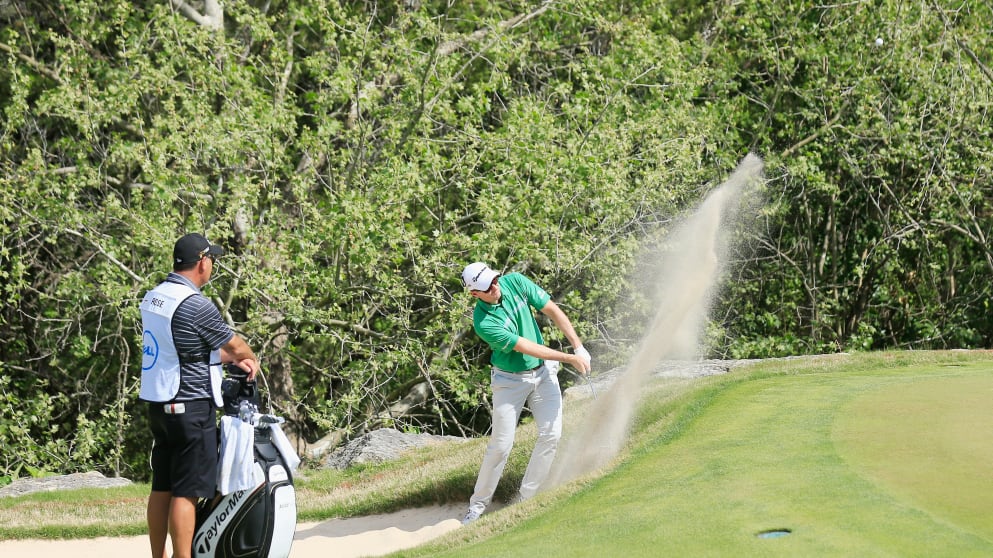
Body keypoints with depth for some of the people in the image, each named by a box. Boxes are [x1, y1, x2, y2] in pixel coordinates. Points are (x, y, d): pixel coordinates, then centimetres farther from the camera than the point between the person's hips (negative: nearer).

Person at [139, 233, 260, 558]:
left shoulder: (153, 298, 10)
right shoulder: (197, 305, -17)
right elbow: (235, 346, -4)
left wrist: (234, 359, 16)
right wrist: (251, 359, 17)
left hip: (159, 405, 9)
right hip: (191, 407, -9)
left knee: (161, 488, 12)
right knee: (186, 492, -6)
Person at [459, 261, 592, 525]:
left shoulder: (515, 282, -12)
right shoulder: (484, 323, -25)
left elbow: (553, 311, -5)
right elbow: (526, 347, -24)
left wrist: (578, 347, -11)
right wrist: (570, 358, -21)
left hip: (543, 371, 5)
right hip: (510, 380, -5)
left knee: (551, 433, -5)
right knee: (501, 443, -5)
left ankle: (526, 497, 6)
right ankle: (478, 503, 11)